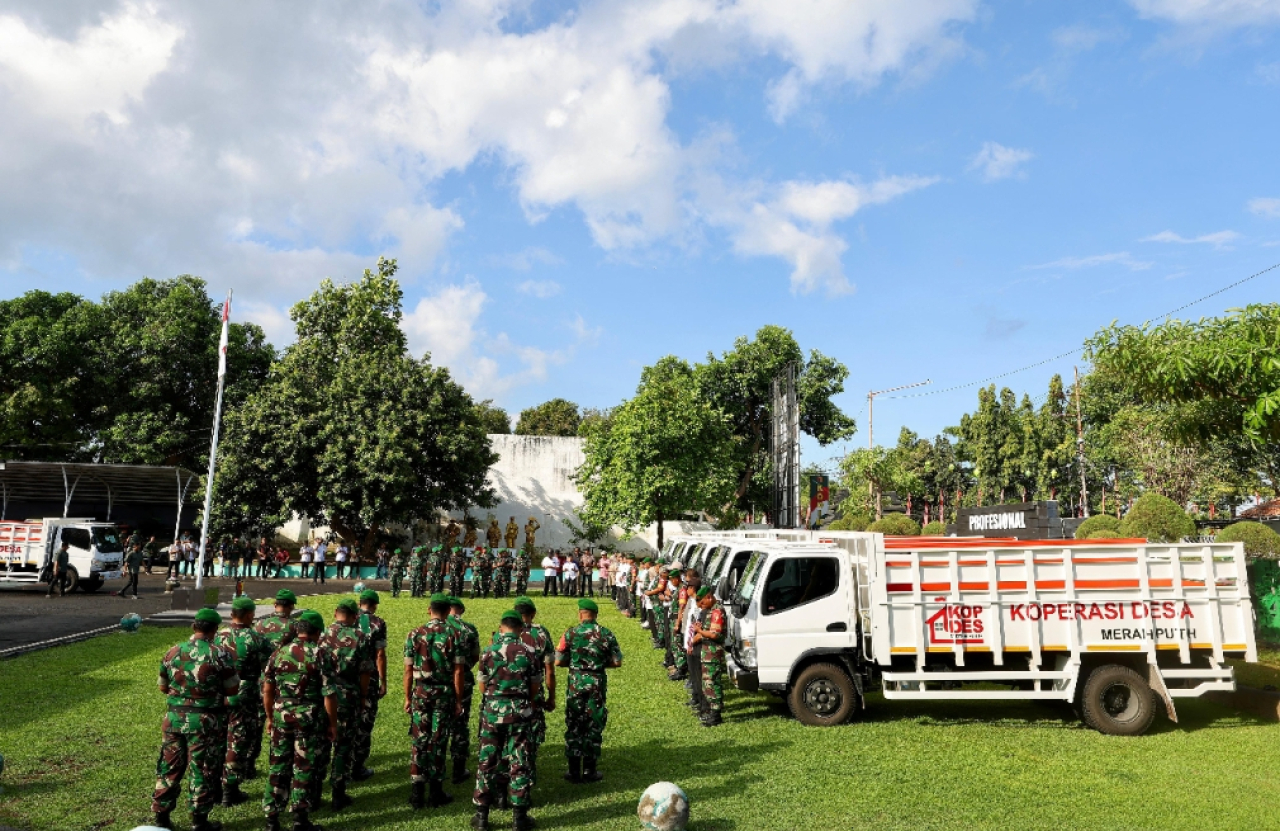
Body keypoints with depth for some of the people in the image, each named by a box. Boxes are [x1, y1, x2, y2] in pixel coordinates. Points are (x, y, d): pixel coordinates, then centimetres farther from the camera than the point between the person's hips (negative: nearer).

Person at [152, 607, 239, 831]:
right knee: (203, 770, 6)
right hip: (206, 721, -4)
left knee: (169, 767, 16)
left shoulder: (172, 652, 1)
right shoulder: (219, 654, -14)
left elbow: (163, 688, 12)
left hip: (175, 718, 4)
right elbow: (232, 690, -8)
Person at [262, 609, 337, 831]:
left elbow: (267, 691, 8)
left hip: (281, 716, 4)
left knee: (279, 766, 14)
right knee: (304, 768, 5)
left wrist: (271, 717, 20)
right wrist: (333, 723, -1)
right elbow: (328, 695, -11)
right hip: (310, 719, -4)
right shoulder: (320, 655, -11)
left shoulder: (278, 653, 2)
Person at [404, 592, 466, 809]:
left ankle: (417, 794, 9)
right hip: (445, 693, -1)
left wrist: (407, 697, 8)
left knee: (420, 741, 9)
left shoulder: (415, 634, -2)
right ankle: (436, 793, 15)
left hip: (421, 693, 1)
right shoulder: (454, 635, -6)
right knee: (438, 741, 7)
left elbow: (408, 669, 0)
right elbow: (458, 671, -7)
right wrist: (458, 700, 0)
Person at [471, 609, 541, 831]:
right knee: (519, 764, 8)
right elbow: (536, 686, 3)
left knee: (487, 762, 11)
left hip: (493, 712, 1)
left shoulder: (488, 652, -3)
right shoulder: (528, 652, -6)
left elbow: (483, 685, 6)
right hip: (519, 713, -1)